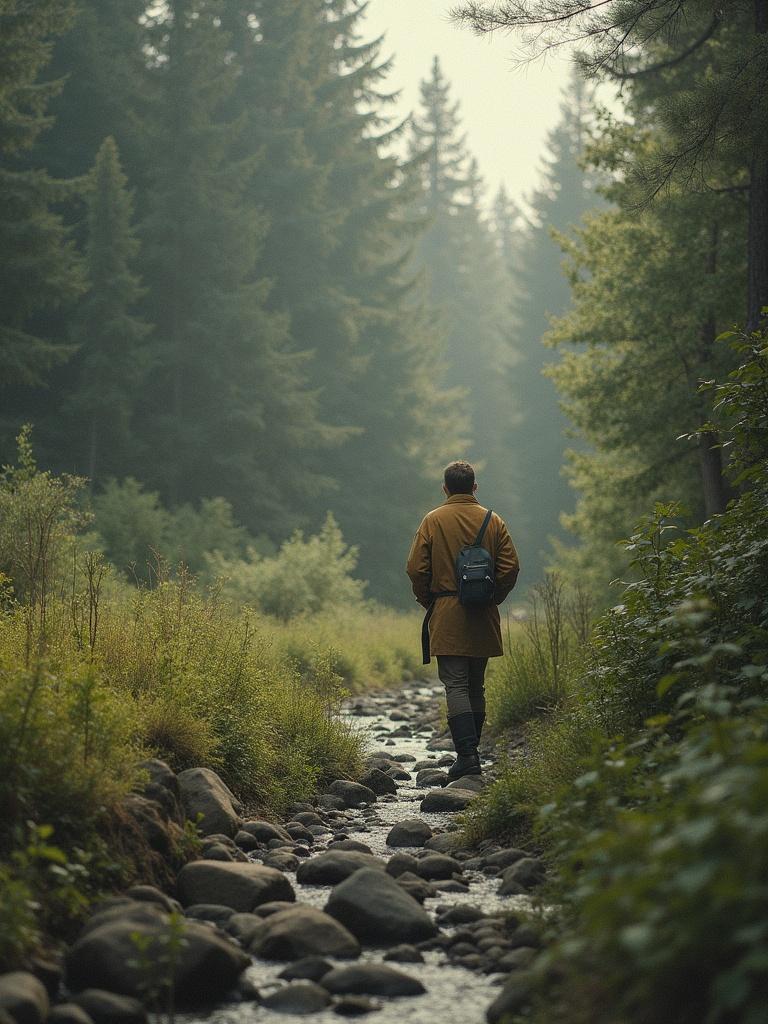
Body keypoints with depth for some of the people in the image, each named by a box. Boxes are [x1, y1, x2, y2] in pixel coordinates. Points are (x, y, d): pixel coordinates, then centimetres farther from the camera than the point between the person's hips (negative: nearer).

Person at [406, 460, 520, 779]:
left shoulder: (433, 521, -3)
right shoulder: (493, 521, 4)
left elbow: (416, 568, -6)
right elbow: (511, 567, -1)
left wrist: (427, 601, 8)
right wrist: (493, 598, 12)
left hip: (446, 616, -3)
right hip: (483, 620, 3)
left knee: (456, 685, -5)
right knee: (476, 686, 13)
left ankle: (467, 755, -17)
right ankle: (471, 751, 16)